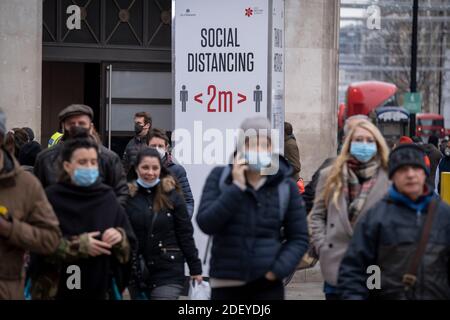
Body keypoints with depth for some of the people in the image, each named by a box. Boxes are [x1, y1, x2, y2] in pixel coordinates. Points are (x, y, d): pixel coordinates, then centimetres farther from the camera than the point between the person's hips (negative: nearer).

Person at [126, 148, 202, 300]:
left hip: (169, 272, -2)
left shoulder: (172, 195, -1)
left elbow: (185, 234, 1)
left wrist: (195, 268, -1)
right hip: (137, 273, 2)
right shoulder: (128, 196, 1)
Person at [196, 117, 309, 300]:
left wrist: (279, 269, -11)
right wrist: (236, 187, -15)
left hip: (267, 285, -1)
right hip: (225, 284, 1)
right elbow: (205, 223, -10)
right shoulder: (219, 177, 1)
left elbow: (299, 238, 3)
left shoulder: (285, 186, 0)